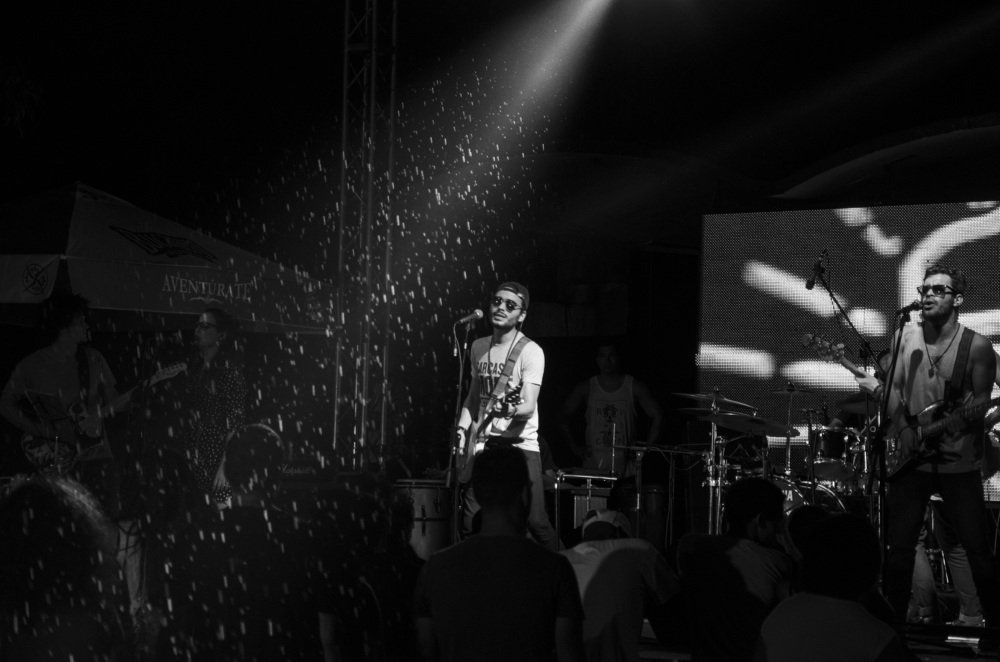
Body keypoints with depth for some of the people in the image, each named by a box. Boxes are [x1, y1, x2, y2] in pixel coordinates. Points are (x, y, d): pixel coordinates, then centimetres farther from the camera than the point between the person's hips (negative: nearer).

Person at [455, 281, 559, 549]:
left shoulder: (530, 351, -8)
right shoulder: (478, 347, 11)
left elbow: (530, 406, -18)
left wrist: (510, 409, -39)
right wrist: (463, 430, 8)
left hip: (521, 445, -5)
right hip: (483, 444, 5)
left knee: (536, 522, -9)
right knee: (471, 520, -3)